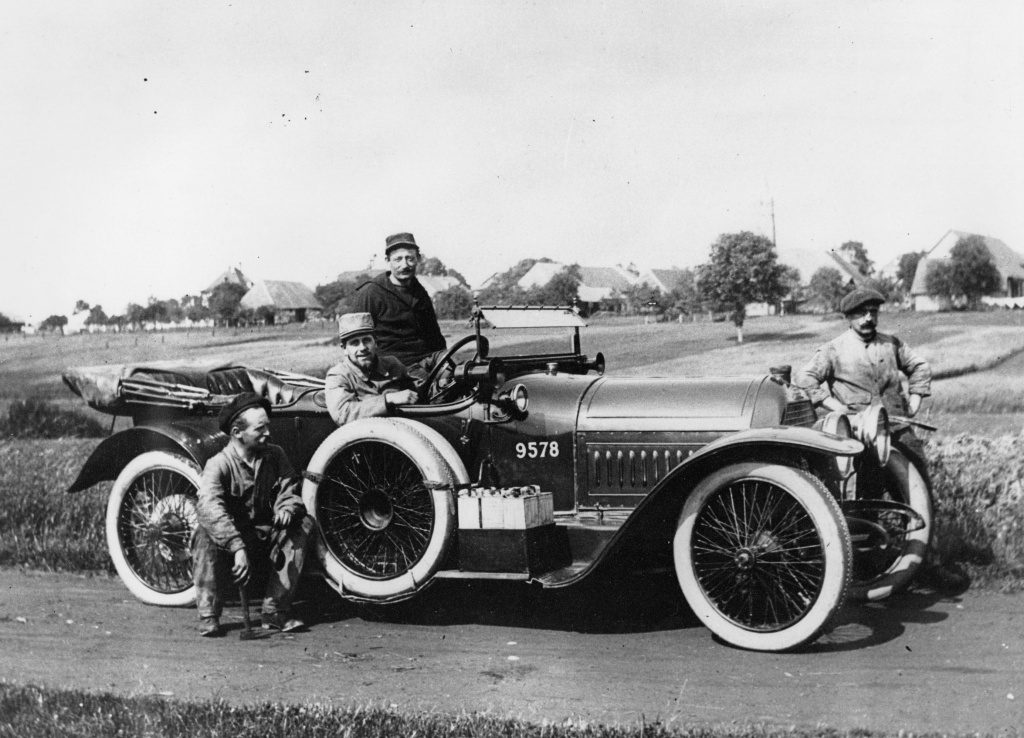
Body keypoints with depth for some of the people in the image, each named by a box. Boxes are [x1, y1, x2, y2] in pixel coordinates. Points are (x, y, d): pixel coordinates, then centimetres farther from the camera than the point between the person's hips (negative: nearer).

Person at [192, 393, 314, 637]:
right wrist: (238, 548, -47)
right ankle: (208, 617, -23)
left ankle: (275, 611, -16)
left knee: (304, 523, -17)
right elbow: (209, 507, -34)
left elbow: (289, 491, -2)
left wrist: (287, 509, -29)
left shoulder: (275, 456, 1)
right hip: (227, 544, -4)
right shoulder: (219, 464, -18)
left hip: (263, 538, 5)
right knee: (207, 533, -34)